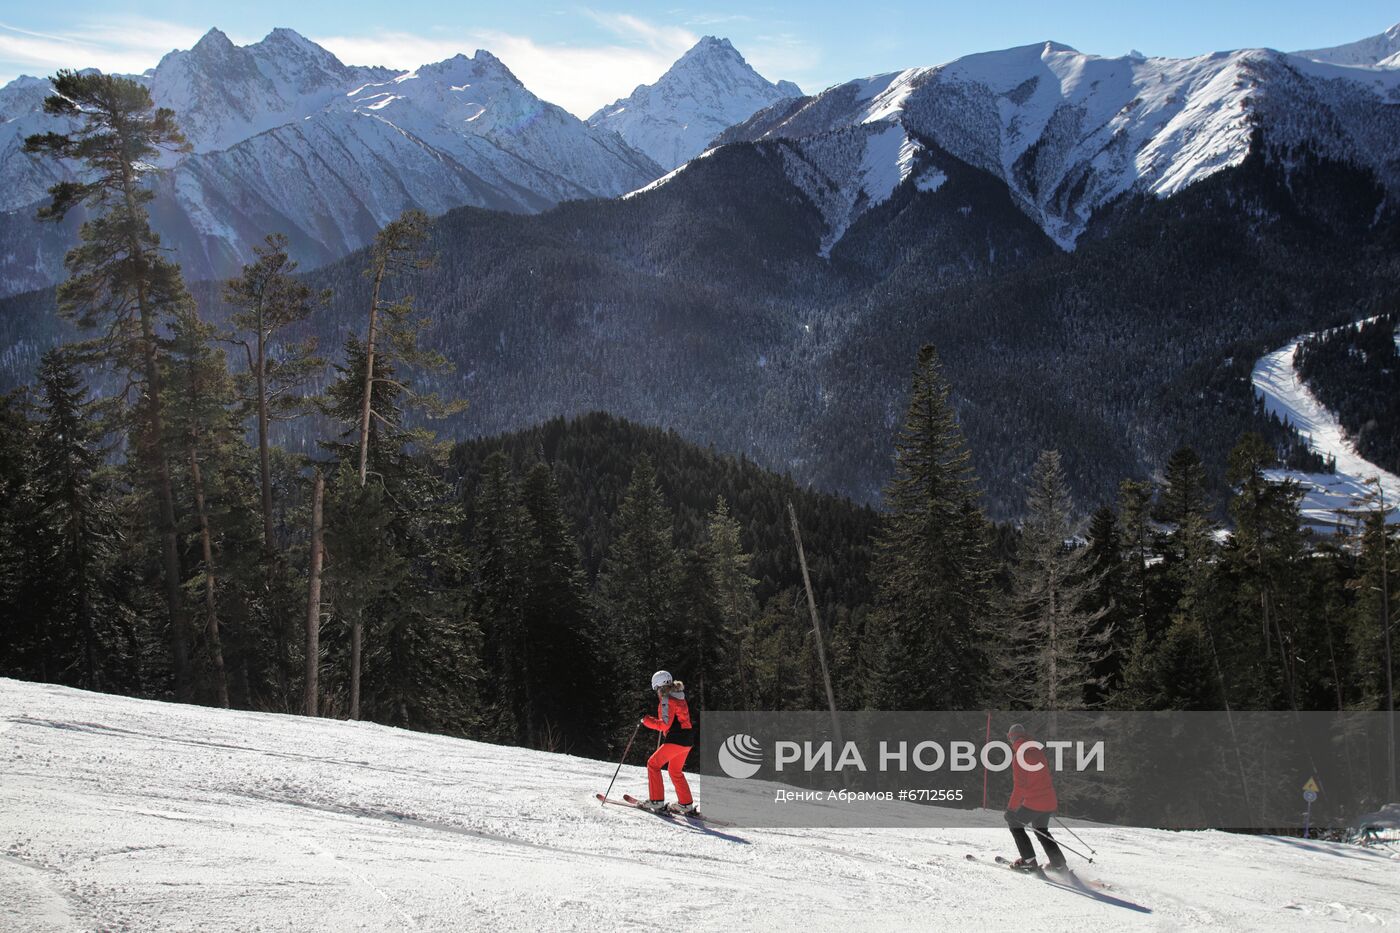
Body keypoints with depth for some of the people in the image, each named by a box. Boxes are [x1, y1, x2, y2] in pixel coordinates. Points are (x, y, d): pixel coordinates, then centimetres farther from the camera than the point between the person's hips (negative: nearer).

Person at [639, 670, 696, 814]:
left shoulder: (666, 700, -11)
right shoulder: (679, 697, 16)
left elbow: (664, 725, -17)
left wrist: (647, 720, -8)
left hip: (675, 740, -9)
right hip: (687, 741, 9)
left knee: (653, 764, 2)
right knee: (675, 771, 22)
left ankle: (657, 801, -2)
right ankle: (686, 804, 22)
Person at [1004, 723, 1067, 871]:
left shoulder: (1018, 757, -13)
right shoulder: (1038, 750, 8)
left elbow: (1019, 786, -17)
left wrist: (1011, 808, -11)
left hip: (1032, 803, -7)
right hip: (1050, 802, 7)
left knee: (1014, 823, 14)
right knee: (1042, 831, 26)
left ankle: (1029, 860, 7)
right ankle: (1058, 863, 18)